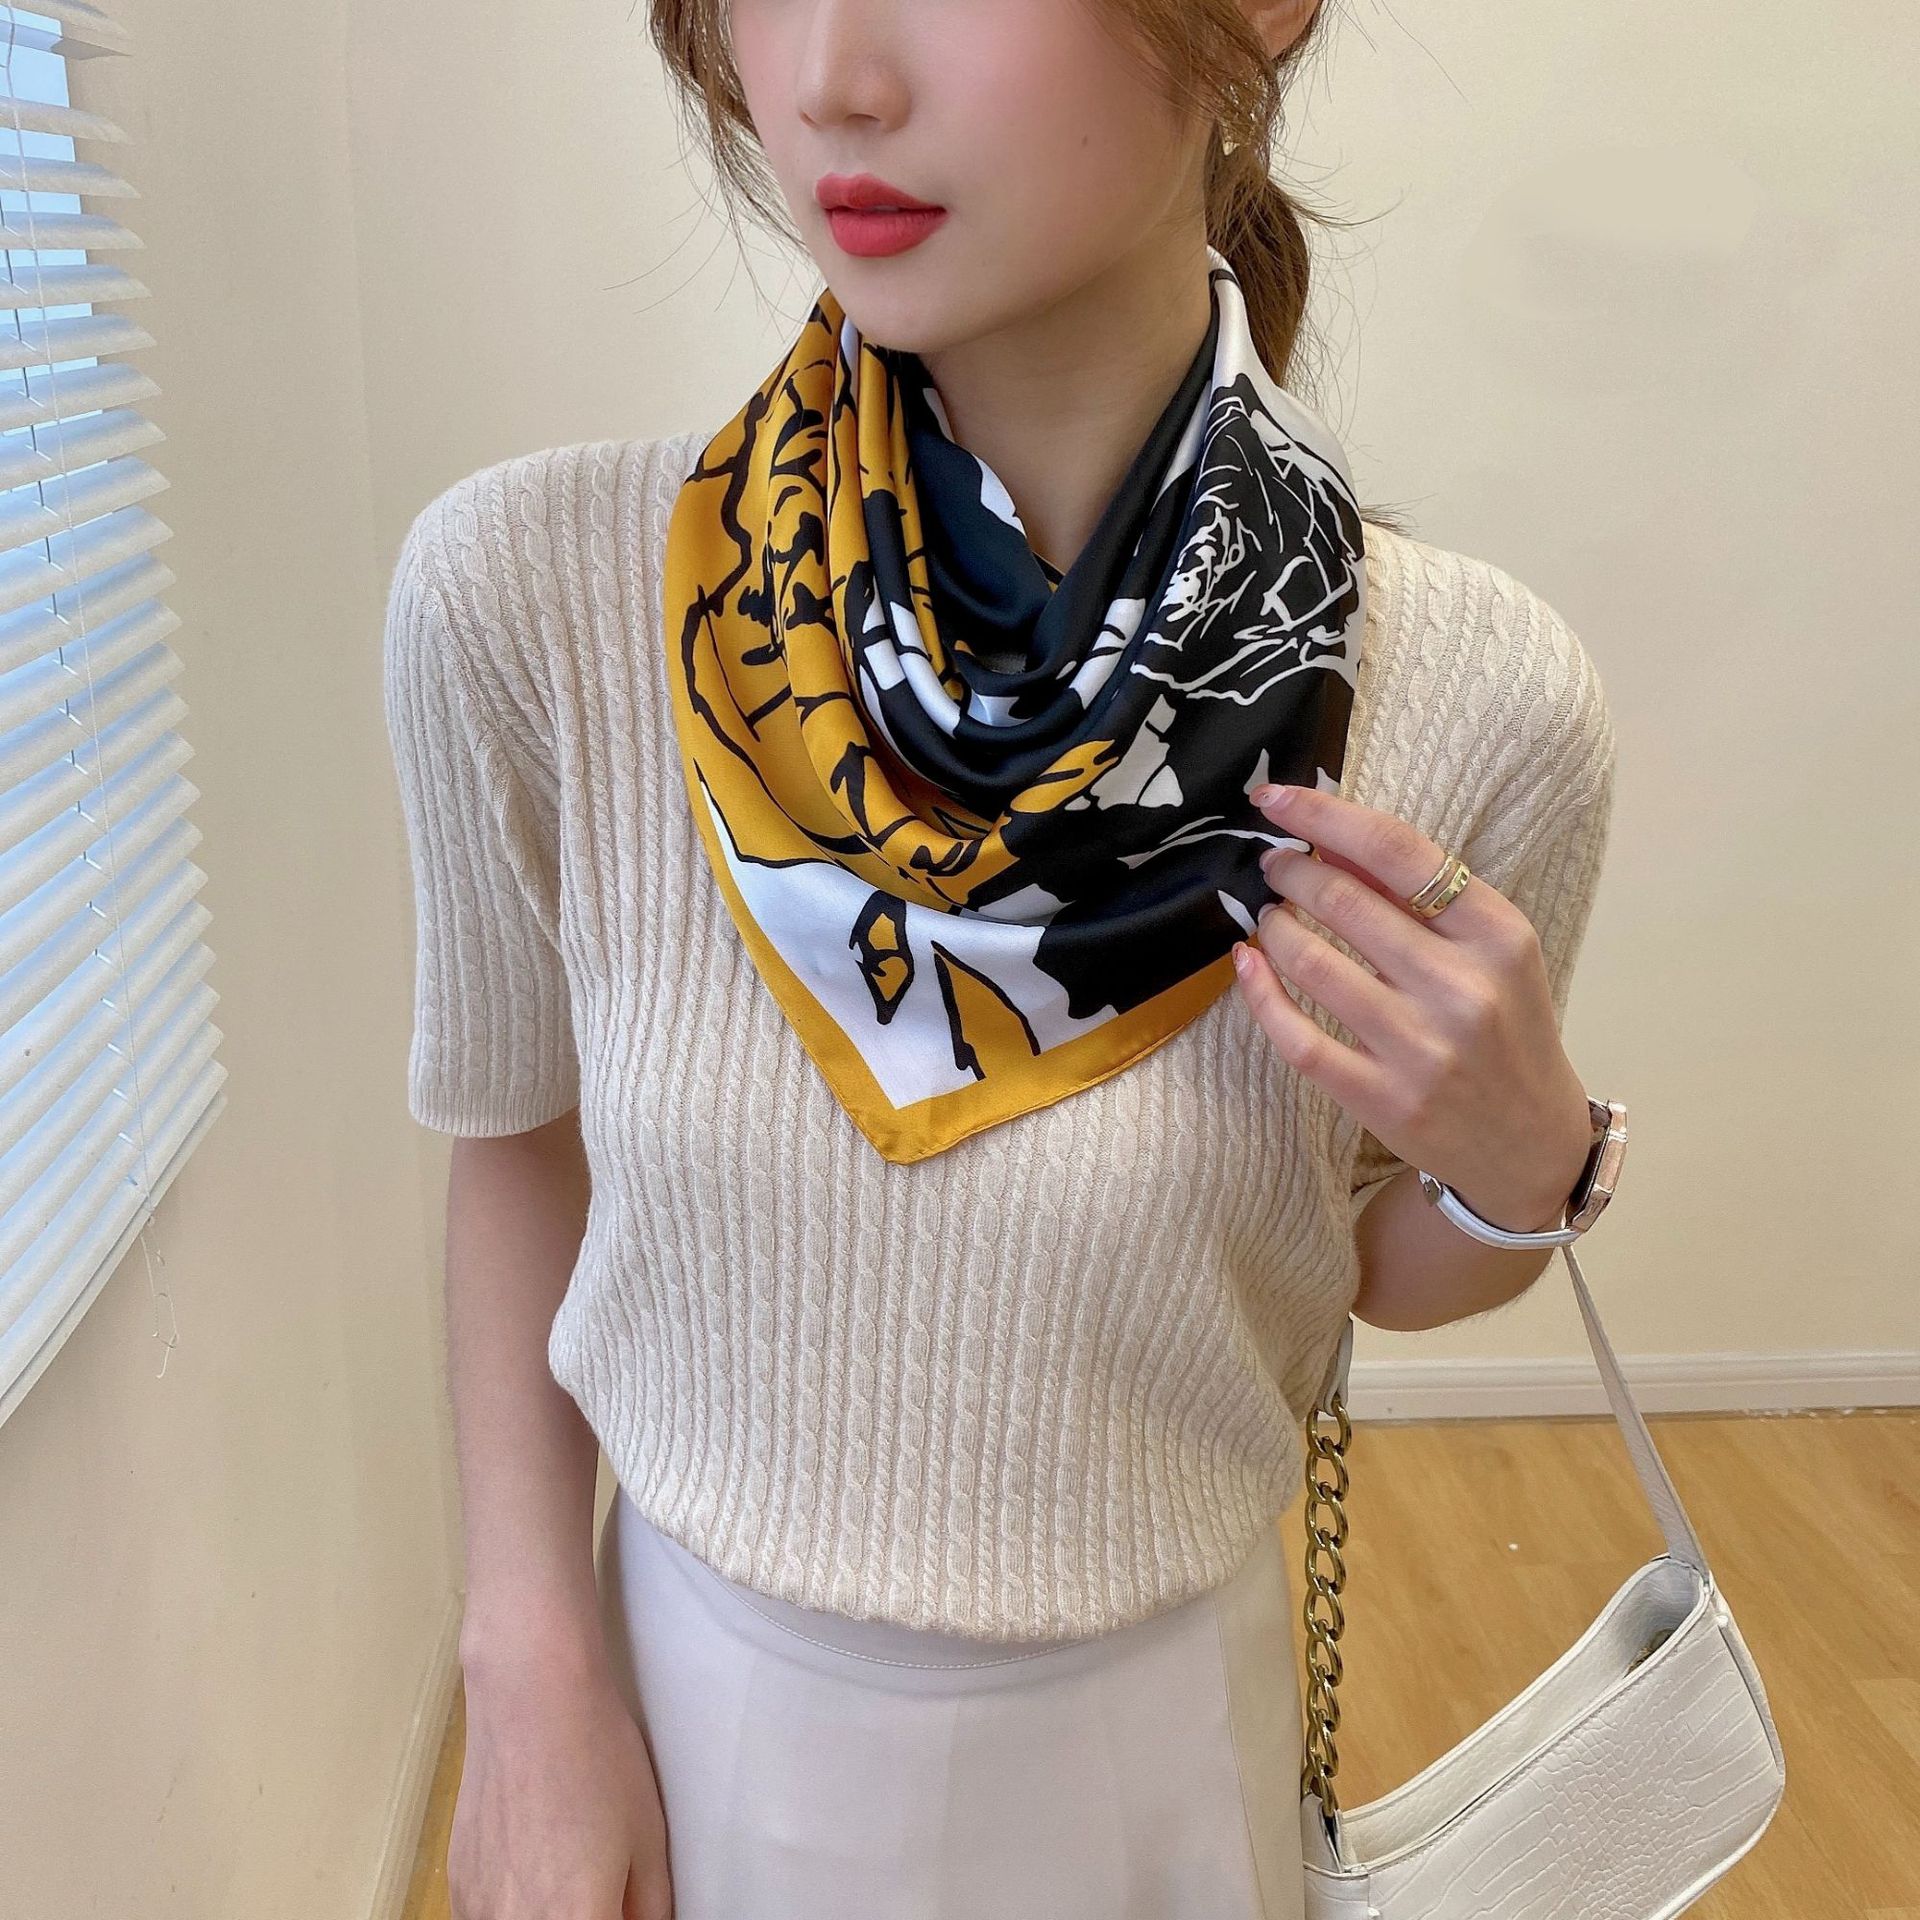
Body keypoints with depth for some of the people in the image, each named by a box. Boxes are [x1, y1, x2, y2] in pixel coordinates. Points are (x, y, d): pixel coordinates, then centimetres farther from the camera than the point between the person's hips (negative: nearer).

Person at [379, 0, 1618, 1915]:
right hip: (695, 1706, 0)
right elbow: (515, 1129, -3)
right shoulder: (524, 597, -20)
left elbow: (1378, 1270, -2)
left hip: (1153, 1740, 1)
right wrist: (533, 1676, -7)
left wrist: (1522, 1166, -22)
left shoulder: (1474, 705, -19)